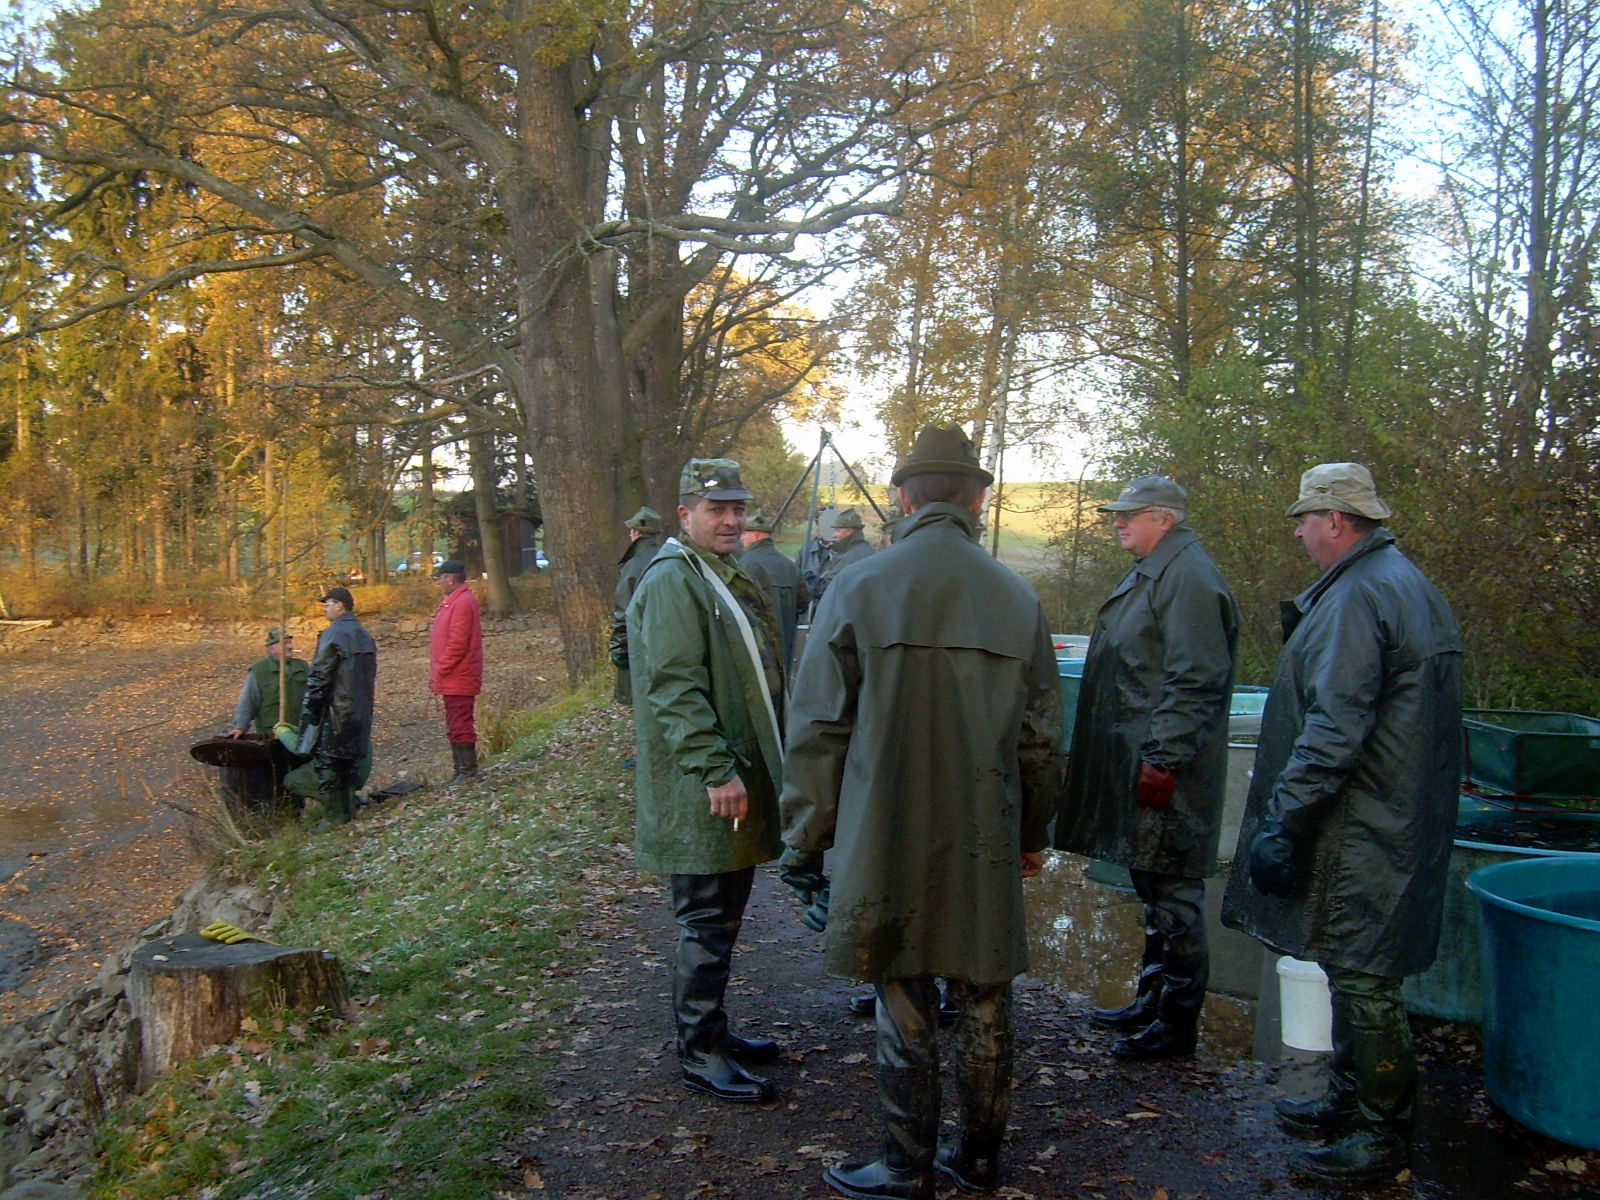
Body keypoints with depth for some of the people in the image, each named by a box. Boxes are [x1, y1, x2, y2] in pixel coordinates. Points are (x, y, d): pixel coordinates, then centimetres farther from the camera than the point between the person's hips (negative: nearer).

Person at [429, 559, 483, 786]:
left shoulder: (462, 603, -16)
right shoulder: (451, 602, 17)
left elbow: (458, 643, -22)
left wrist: (439, 672, -16)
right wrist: (436, 674, 16)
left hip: (458, 679, -10)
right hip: (453, 680, 10)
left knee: (460, 725, -6)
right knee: (455, 726, 14)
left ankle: (468, 772, -1)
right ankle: (461, 770, 21)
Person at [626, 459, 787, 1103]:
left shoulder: (734, 578, 18)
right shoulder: (672, 581, -14)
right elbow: (676, 688, -22)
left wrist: (756, 767, 22)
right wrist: (716, 771, -26)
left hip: (741, 779, 10)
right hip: (703, 791, -10)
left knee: (721, 917, 17)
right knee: (707, 924, -1)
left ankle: (713, 1031, 30)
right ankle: (699, 1054, 10)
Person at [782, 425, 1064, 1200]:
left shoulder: (859, 589, -8)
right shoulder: (1016, 598, 1)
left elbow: (818, 729, -6)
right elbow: (1041, 737, 8)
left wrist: (806, 835, 4)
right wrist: (1033, 832, 21)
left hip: (887, 839, -3)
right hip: (986, 846, 3)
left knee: (905, 1006, 8)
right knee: (983, 1003, 15)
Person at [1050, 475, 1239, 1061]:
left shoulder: (1188, 578, -16)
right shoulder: (1151, 572, 17)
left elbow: (1193, 682, -22)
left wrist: (1163, 760, -23)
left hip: (1165, 771, -11)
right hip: (1136, 763, 11)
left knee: (1172, 892, -1)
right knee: (1154, 887, 19)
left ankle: (1176, 1023, 10)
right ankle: (1152, 1001, 31)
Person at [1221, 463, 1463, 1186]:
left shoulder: (1356, 596, -19)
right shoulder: (1408, 584, 14)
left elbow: (1335, 729, -24)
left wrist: (1284, 821, -21)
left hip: (1362, 830, -11)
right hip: (1401, 819, 11)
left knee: (1361, 974, -1)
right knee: (1356, 969, 19)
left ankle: (1383, 1134, 10)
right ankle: (1350, 1100, 32)